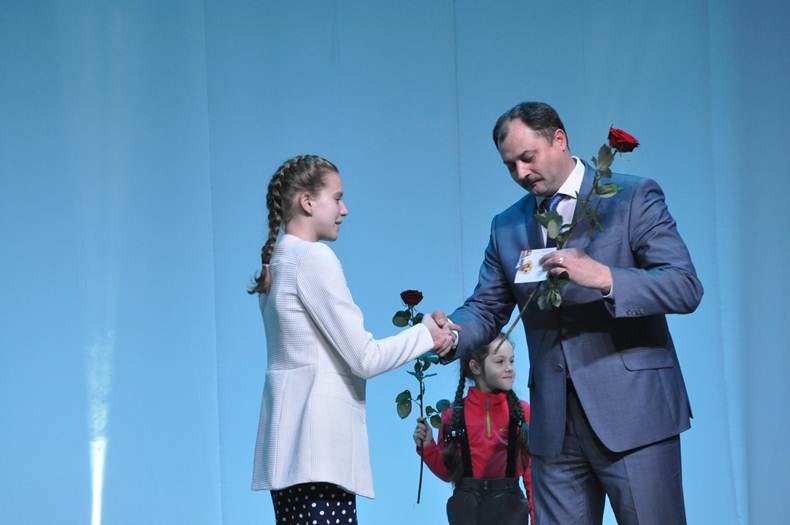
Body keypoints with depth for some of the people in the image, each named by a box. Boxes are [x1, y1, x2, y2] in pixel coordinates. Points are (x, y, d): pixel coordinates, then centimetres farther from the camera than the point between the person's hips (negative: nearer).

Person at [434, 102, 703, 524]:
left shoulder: (633, 197, -2)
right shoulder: (507, 227, 14)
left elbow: (686, 287, -10)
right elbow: (486, 308, 14)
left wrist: (603, 277, -26)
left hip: (631, 411, -4)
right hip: (555, 425, 5)